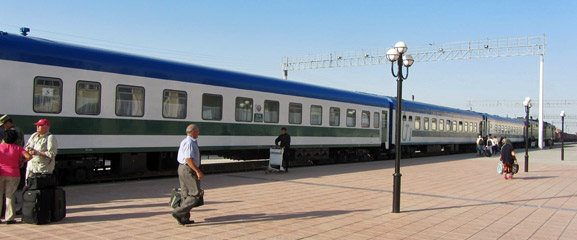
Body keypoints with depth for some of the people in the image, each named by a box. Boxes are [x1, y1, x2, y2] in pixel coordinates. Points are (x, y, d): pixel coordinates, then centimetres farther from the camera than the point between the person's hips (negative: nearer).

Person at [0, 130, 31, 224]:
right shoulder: (18, 148, -3)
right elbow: (29, 156, -13)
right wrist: (22, 162, 3)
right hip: (13, 175, 0)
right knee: (10, 195, 4)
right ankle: (9, 218, 2)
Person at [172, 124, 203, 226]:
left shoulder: (185, 142, 16)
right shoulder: (189, 143, -16)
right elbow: (188, 159, -24)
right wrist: (198, 171, -26)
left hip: (182, 168, 11)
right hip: (189, 170, -11)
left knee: (186, 195, 13)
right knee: (195, 194, -6)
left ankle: (184, 219, 17)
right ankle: (178, 213, -9)